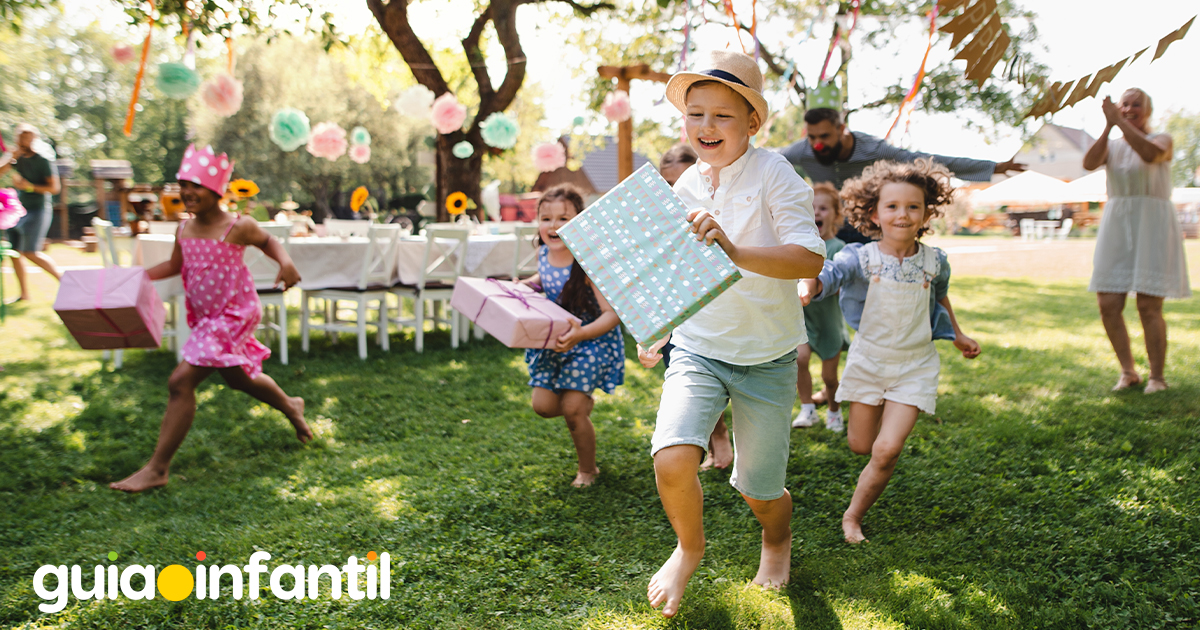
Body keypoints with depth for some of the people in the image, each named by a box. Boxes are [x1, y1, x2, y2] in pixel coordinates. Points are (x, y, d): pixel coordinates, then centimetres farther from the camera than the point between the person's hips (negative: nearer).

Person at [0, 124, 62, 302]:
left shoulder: (44, 161, -7)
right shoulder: (18, 158, 10)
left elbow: (55, 187, -11)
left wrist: (30, 186, -20)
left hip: (37, 211, -7)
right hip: (19, 210, 7)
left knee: (31, 253, -14)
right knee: (14, 251, 4)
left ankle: (62, 277, 3)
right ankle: (25, 294, 10)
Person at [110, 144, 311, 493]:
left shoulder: (237, 227, -15)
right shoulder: (184, 230, 3)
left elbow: (268, 241, 4)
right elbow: (174, 265, 19)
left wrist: (286, 262, -16)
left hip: (234, 317, -8)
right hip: (203, 318, 8)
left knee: (181, 382, -14)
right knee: (238, 377, 24)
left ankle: (156, 469, -6)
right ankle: (290, 406, 53)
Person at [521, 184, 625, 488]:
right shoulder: (544, 252, -6)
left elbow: (612, 314, -31)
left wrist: (580, 334, -46)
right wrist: (522, 285, 0)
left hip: (592, 340, -6)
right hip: (556, 339, 6)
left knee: (572, 410, -8)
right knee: (543, 405, 3)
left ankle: (588, 470, 19)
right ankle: (582, 402, 38)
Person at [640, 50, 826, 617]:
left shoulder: (773, 174, -12)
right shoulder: (684, 186, 3)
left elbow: (810, 258, -24)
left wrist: (735, 252, -38)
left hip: (766, 359, -3)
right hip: (698, 350, 3)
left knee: (760, 493, 9)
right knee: (672, 460, -20)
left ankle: (777, 540, 48)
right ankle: (689, 547, 14)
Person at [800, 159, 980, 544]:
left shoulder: (934, 261, -6)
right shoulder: (860, 257, -15)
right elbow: (827, 274, -33)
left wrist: (956, 335, 24)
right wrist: (806, 288, -56)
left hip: (915, 366, 0)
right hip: (868, 359, 0)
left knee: (886, 451, -11)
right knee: (860, 445, 13)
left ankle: (853, 516, 11)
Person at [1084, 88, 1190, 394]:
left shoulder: (1162, 140, 3)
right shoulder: (1111, 146, 14)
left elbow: (1150, 154, -23)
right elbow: (1089, 163, -10)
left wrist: (1120, 122, -22)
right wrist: (1108, 126, -19)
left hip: (1153, 229, -4)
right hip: (1117, 230, 4)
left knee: (1148, 306, -9)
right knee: (1108, 305, -3)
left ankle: (1157, 377, 5)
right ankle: (1128, 371, 14)